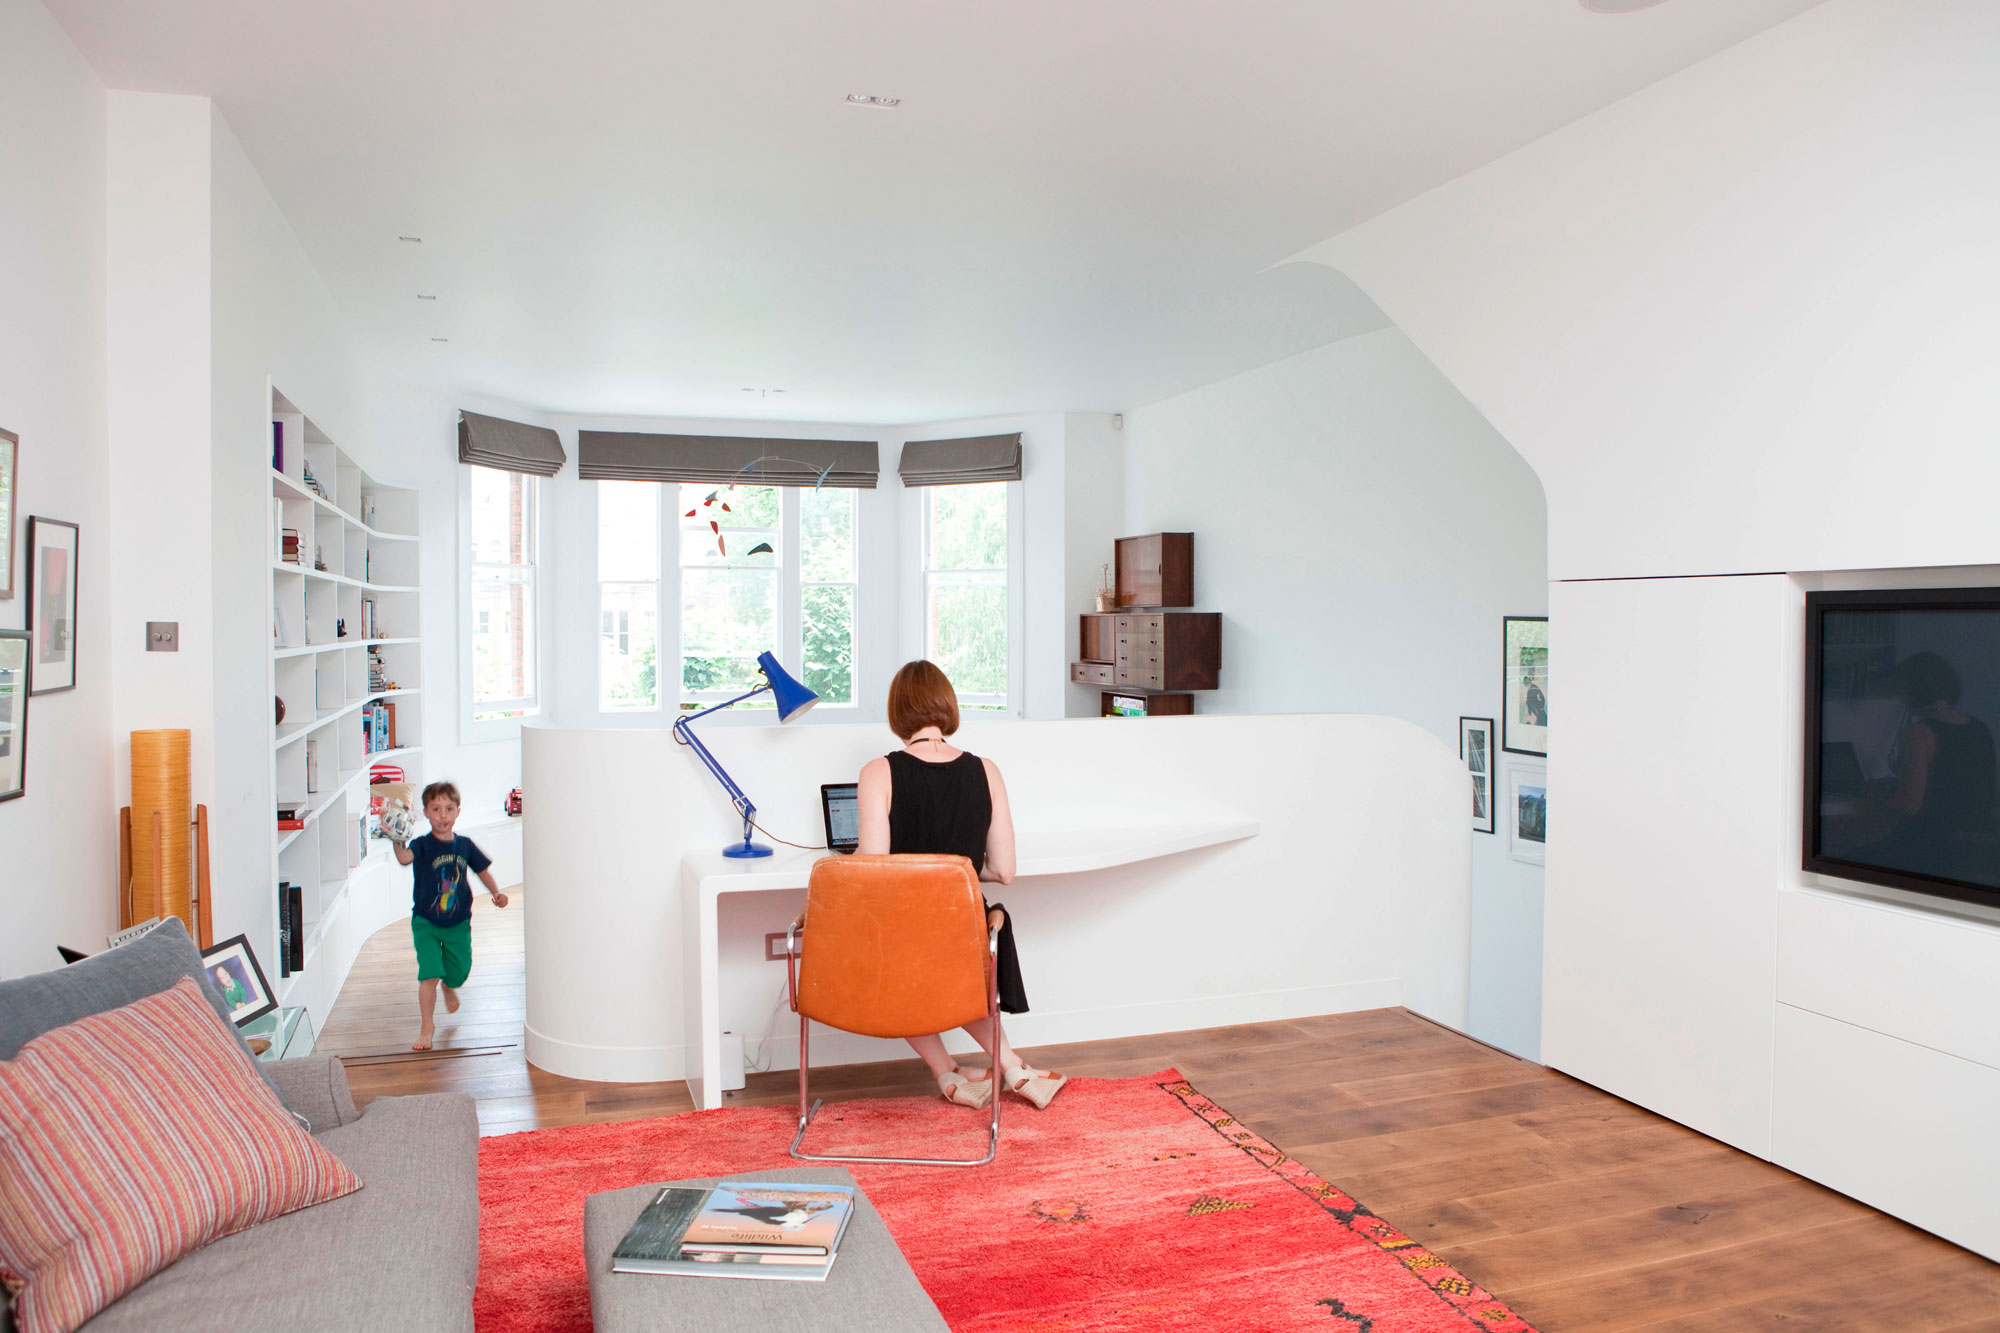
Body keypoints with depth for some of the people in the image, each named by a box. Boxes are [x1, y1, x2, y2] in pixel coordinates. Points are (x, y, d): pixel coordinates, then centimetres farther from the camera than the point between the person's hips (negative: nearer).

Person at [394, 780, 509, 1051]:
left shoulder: (465, 845, -2)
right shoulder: (422, 845, -13)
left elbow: (482, 870, 12)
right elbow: (404, 858, -35)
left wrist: (496, 892, -2)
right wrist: (397, 840, -53)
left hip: (458, 923, 3)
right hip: (426, 922, -3)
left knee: (459, 972, 12)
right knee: (429, 974, -12)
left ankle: (449, 987, 50)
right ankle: (427, 1027, 5)